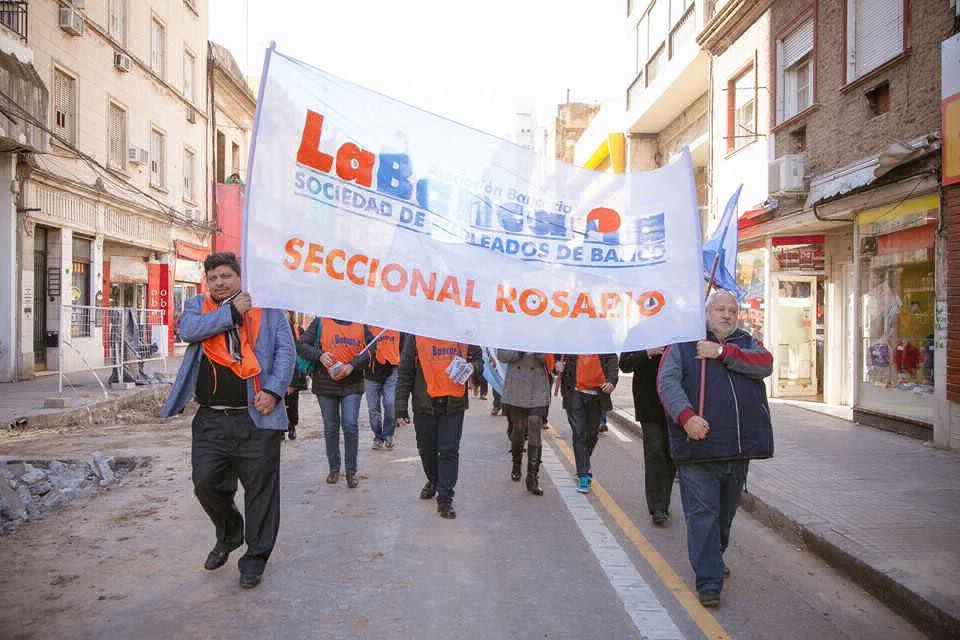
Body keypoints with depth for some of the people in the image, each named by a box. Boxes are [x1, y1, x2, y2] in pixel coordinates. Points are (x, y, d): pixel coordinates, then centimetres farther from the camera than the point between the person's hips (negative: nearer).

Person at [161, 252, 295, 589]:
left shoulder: (268, 308, 7)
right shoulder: (197, 305, 13)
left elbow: (286, 351, 0)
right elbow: (188, 329, -9)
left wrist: (273, 390, -13)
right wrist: (232, 311, -10)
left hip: (256, 418, -2)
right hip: (210, 419, 2)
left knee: (260, 489, 3)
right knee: (206, 483, 6)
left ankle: (255, 556, 21)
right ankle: (228, 534, 35)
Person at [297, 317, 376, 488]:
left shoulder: (360, 325, 4)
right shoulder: (321, 322, 2)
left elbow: (371, 348, 0)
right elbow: (301, 345, -1)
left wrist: (352, 365, -13)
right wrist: (319, 355, -19)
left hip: (352, 384, -1)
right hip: (325, 383, 1)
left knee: (351, 426, -8)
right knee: (331, 428, 12)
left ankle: (351, 471, 5)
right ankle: (334, 469, 27)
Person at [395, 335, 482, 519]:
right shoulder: (416, 337, -1)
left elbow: (478, 357, 15)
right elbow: (405, 372, 0)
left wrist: (472, 366, -10)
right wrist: (401, 406, -3)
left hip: (454, 404, 0)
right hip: (424, 405, 1)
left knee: (450, 451, -2)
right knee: (426, 449, 16)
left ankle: (445, 499, 7)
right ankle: (433, 481, 43)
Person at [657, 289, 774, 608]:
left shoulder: (747, 343, 15)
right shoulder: (683, 345, 3)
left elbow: (765, 364, -6)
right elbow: (667, 382, -10)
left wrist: (722, 352, -12)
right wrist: (686, 416, -25)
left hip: (739, 449, 4)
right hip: (699, 447, -4)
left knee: (726, 512, 18)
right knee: (702, 515, -5)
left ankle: (712, 560, 39)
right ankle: (709, 582, 1)